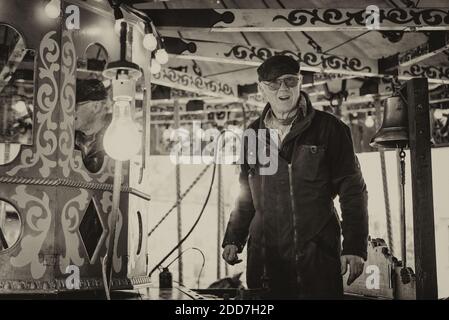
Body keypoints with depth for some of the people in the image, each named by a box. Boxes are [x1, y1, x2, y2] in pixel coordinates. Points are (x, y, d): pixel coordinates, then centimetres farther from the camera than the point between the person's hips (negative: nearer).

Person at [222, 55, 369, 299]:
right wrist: (232, 240, 10)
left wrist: (354, 247, -8)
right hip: (265, 260, 3)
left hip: (318, 257, -3)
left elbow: (353, 192, -2)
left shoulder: (328, 128, -2)